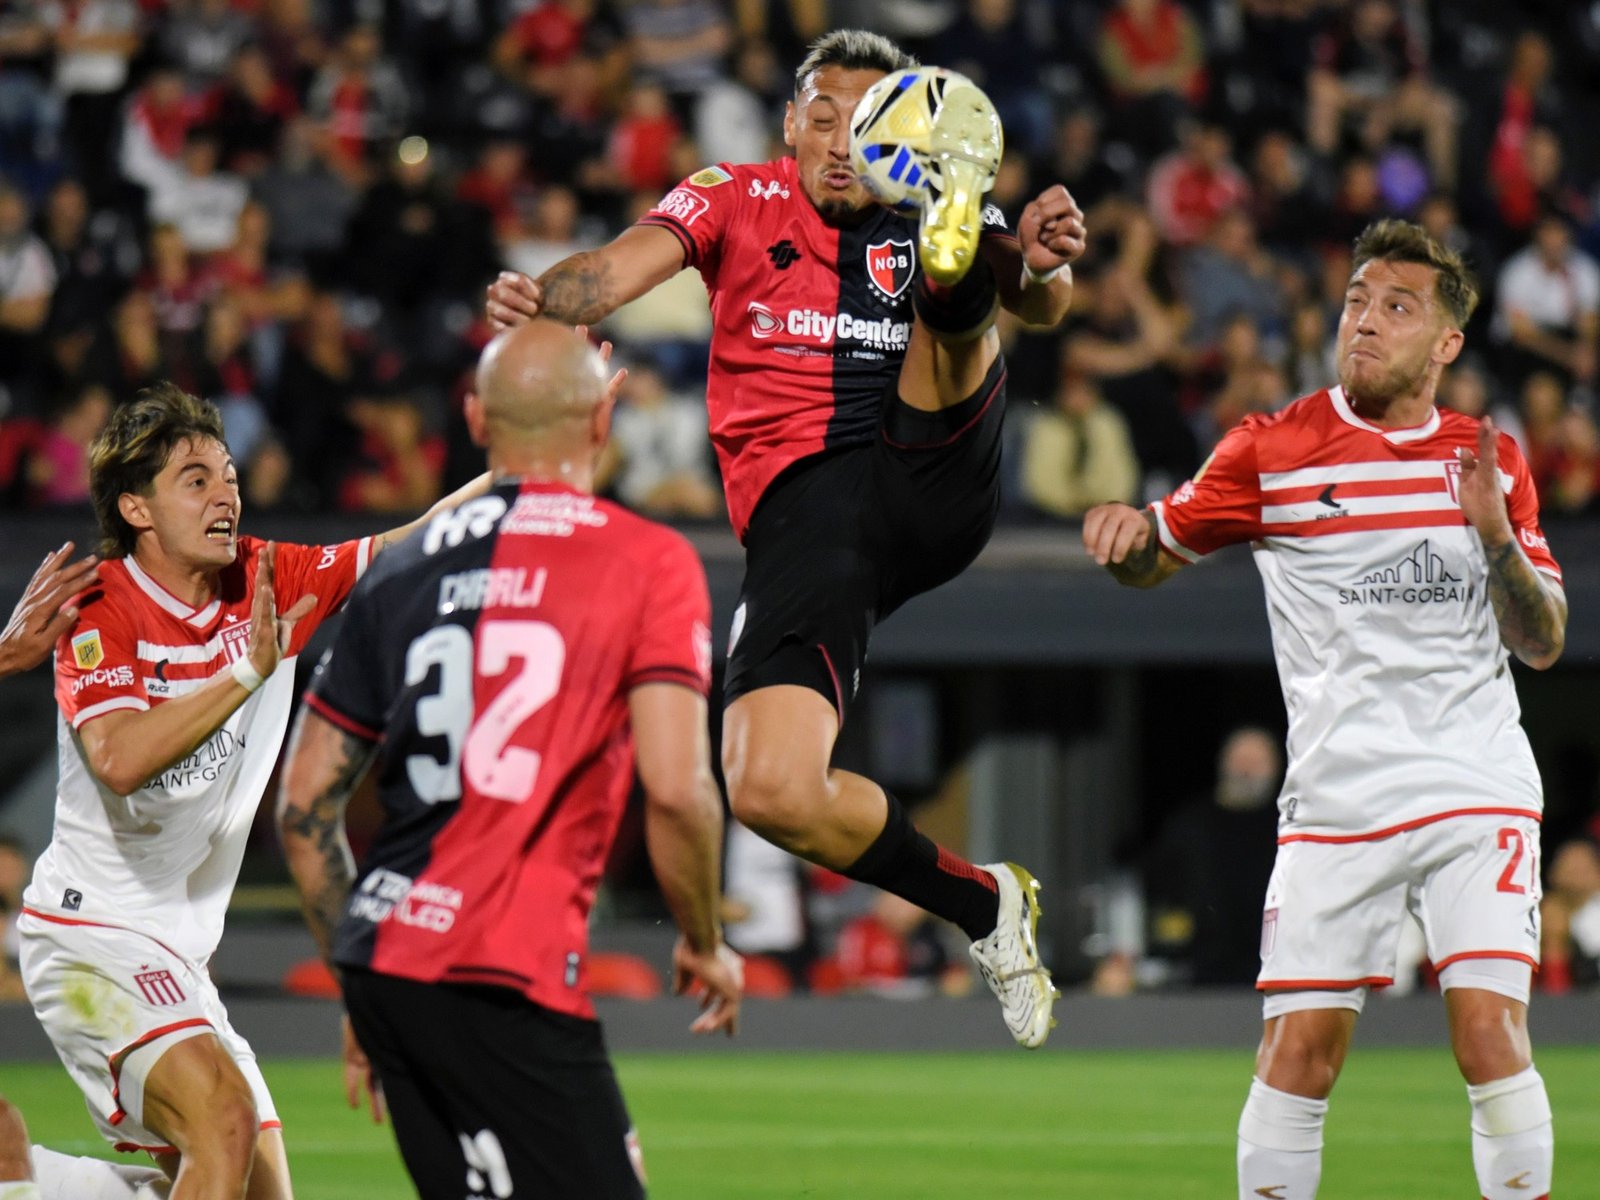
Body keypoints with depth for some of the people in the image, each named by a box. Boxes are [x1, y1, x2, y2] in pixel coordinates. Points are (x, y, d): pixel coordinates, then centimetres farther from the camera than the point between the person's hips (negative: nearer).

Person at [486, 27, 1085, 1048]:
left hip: (935, 478, 1)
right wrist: (549, 297, -28)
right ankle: (984, 905, 0)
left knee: (951, 286, -19)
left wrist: (1041, 264, -30)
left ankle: (957, 237, -55)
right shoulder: (740, 203, 12)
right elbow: (623, 268, -4)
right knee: (770, 792, -19)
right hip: (802, 505, -1)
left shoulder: (922, 223, 13)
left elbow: (1038, 301, -5)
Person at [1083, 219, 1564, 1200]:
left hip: (1477, 789, 0)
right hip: (1338, 797, 0)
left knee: (1492, 1035, -13)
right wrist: (1127, 528, -12)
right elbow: (1154, 559, 12)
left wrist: (1496, 534, -11)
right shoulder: (1275, 449, 2)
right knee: (1300, 1047, -5)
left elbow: (1544, 642, 6)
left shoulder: (1490, 460, 8)